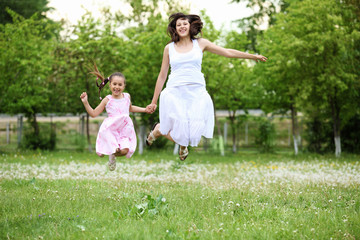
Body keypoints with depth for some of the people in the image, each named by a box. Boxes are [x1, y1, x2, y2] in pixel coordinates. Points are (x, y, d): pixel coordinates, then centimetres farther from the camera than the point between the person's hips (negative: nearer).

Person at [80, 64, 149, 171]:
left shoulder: (127, 97, 10)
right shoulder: (107, 100, 1)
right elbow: (93, 114, 6)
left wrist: (145, 110, 30)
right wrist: (85, 103, -6)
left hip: (124, 130, 3)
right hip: (110, 129, -2)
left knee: (124, 151, -20)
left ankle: (112, 155, 15)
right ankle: (111, 152, 16)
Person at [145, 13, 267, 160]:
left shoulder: (200, 43, 10)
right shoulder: (169, 48, 10)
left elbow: (228, 52, 16)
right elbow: (162, 76, 14)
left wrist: (254, 56, 19)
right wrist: (154, 101, 16)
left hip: (196, 93, 1)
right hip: (175, 93, -1)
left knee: (194, 131, -11)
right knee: (179, 133, -12)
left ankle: (183, 145, 27)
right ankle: (158, 129, 23)